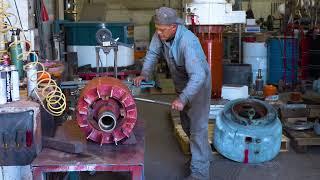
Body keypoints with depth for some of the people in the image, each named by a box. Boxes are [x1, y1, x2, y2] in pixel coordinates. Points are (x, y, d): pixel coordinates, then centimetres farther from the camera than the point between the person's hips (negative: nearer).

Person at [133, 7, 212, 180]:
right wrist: (144, 74, -20)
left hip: (198, 83, -8)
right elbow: (152, 53, -5)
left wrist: (182, 99, -50)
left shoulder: (187, 42, -38)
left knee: (197, 126, -6)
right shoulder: (160, 34, -16)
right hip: (182, 83, 8)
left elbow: (197, 76, -43)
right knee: (186, 123, 21)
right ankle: (204, 155, 41)